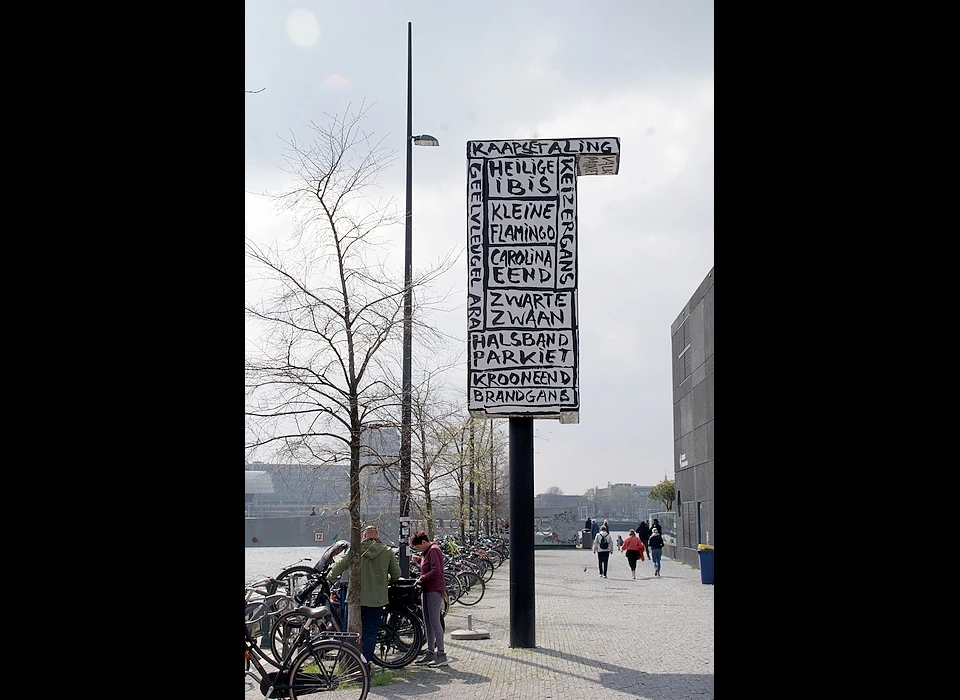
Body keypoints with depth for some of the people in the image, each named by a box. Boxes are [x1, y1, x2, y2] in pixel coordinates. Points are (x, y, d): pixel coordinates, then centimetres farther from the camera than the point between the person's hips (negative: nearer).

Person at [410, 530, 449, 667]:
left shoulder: (433, 550, -14)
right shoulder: (427, 551, 16)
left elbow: (436, 571, -23)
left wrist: (422, 578, -16)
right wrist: (419, 559, 8)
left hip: (435, 590, -11)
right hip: (428, 589, 11)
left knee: (435, 622, -9)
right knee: (427, 622, 13)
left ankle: (441, 655, -6)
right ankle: (430, 653, 19)